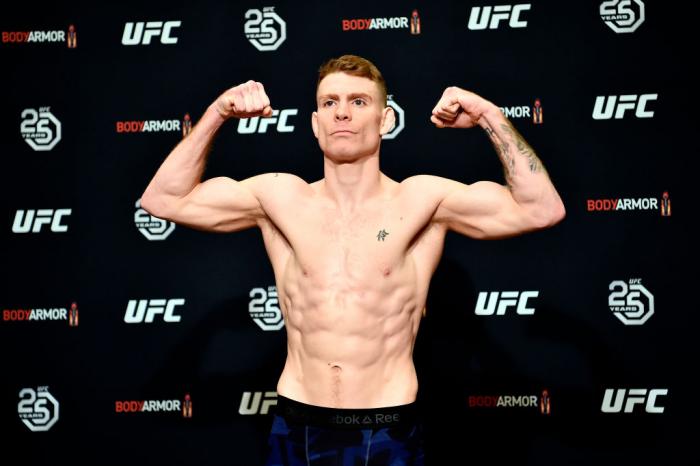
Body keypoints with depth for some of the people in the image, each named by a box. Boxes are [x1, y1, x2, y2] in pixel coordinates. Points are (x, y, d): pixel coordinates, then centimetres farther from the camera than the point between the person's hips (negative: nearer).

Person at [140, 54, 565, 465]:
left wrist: (490, 116, -13)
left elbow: (542, 209, -11)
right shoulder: (280, 197, 2)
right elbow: (163, 200, 2)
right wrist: (217, 114, -3)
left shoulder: (422, 200, -4)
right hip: (297, 431, 2)